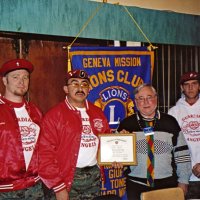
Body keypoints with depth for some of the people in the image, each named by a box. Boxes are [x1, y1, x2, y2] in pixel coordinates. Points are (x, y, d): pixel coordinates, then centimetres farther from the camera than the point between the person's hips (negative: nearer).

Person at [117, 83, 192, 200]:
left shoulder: (170, 122, 3)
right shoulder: (126, 124, 1)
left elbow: (181, 153, 6)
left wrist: (183, 181, 4)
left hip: (168, 184, 1)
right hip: (136, 186, 0)